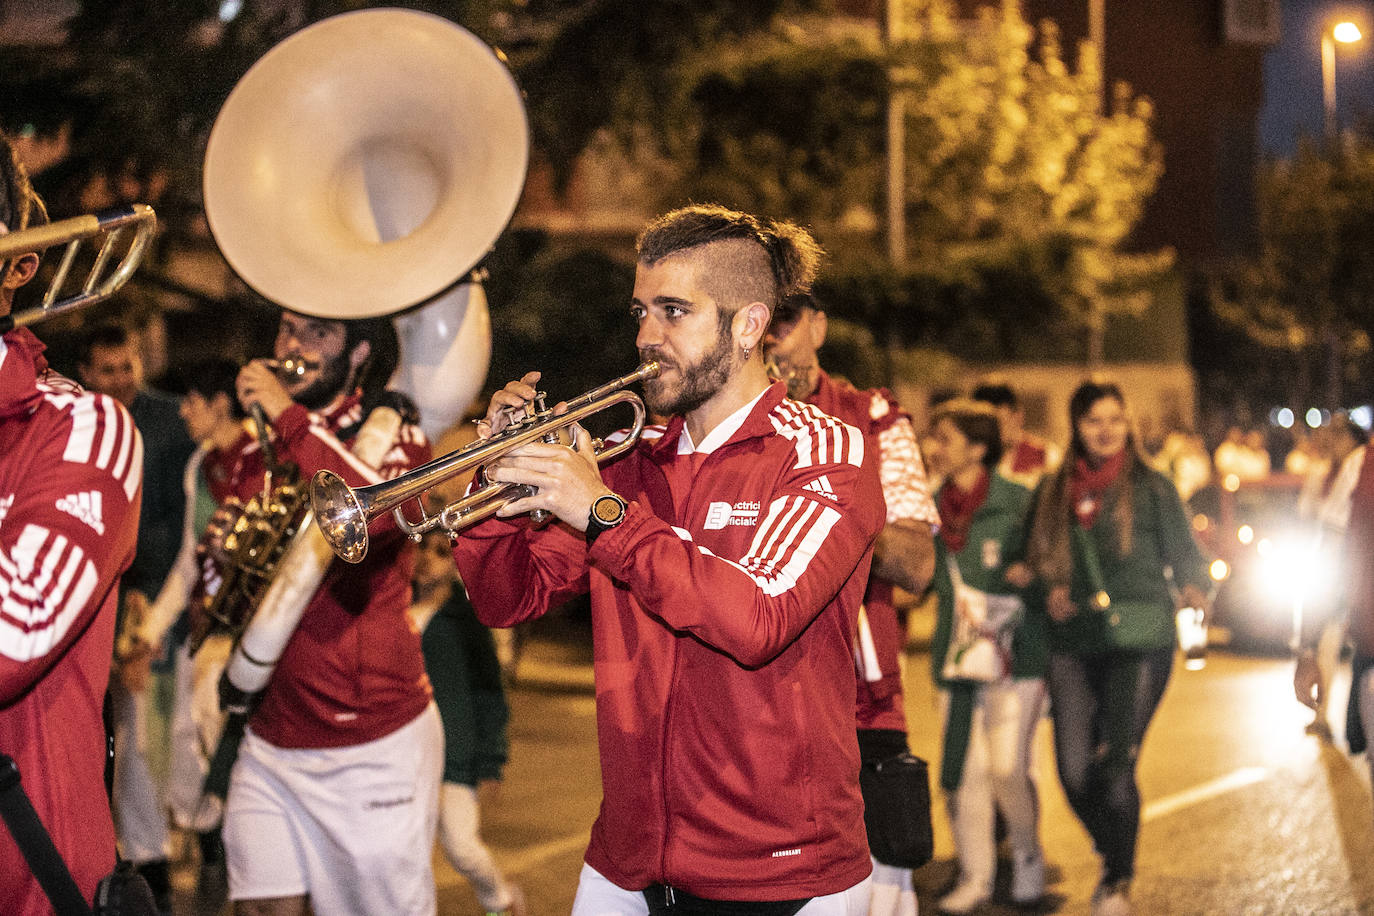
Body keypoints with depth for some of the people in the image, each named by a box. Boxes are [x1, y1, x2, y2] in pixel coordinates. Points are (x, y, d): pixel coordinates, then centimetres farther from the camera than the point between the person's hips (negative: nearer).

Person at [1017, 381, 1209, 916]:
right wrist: (1045, 587, -1)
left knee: (1115, 767, -11)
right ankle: (1115, 859, 26)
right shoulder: (1052, 493, 12)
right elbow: (1036, 561, 20)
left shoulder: (1151, 488, 4)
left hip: (1140, 640, -3)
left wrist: (1194, 589, -19)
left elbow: (1184, 554, 2)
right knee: (1075, 774, -2)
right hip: (1073, 642, 3)